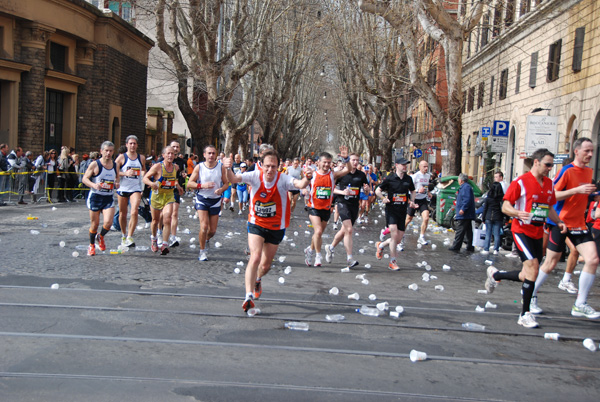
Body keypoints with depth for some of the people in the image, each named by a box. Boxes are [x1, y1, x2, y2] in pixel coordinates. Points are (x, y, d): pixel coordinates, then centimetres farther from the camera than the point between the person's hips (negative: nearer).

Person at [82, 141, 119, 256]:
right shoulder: (95, 165, -7)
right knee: (94, 224, 5)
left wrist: (117, 183, -3)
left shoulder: (115, 165, 7)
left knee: (108, 222, -15)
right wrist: (94, 185, -25)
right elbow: (85, 178, -7)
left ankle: (101, 236, 19)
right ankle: (91, 245, 29)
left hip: (108, 198, 3)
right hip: (95, 197, -3)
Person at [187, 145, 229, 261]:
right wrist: (202, 185, -22)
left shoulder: (221, 167, -2)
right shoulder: (199, 167, -6)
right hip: (202, 199, -2)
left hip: (215, 200, 2)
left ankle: (206, 239, 42)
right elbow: (189, 183, -6)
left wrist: (221, 189, -20)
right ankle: (202, 251, 3)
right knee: (204, 226, -15)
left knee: (213, 230, 6)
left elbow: (226, 183, 2)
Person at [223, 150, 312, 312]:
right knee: (255, 257, -21)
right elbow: (234, 179, -29)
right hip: (256, 225, -1)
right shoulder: (255, 176, -16)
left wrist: (306, 179, -60)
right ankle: (249, 296, -18)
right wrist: (228, 169, -50)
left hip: (276, 227, 1)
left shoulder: (283, 179, -19)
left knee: (266, 264, 16)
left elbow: (300, 184, -38)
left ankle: (257, 280, 50)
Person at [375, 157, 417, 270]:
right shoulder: (390, 178, -5)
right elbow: (377, 190, 2)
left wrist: (412, 202, 6)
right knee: (394, 234, -16)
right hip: (391, 210, -4)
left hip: (402, 211, 5)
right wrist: (383, 198, -16)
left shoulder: (408, 179, 6)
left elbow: (413, 191, 23)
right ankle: (392, 262, -3)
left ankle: (381, 245, 33)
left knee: (399, 239, 5)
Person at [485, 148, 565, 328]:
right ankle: (525, 314, -7)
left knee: (528, 276, 8)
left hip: (538, 233, 7)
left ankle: (495, 275, 35)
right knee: (533, 267, -18)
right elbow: (505, 206, -10)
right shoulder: (521, 182, -9)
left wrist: (558, 222, 6)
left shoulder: (549, 184, 12)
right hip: (522, 231, -7)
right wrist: (518, 213, -30)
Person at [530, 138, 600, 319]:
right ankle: (530, 296, 21)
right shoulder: (567, 171, -11)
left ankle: (580, 305, 1)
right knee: (550, 263, 1)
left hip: (579, 224, 6)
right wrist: (577, 190, -23)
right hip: (561, 221, -6)